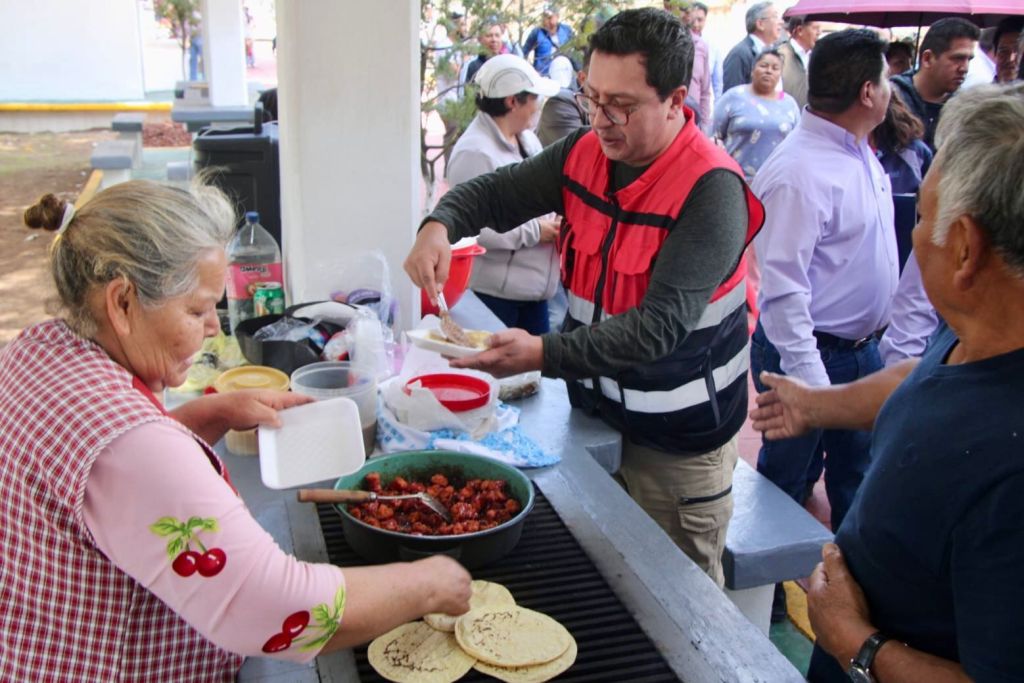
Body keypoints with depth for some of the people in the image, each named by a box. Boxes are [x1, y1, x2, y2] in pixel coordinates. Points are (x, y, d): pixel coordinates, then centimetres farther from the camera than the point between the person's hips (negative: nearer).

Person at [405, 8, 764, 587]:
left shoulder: (711, 190, -22)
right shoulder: (584, 155, -2)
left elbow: (662, 325, -30)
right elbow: (494, 192, 7)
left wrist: (544, 355, -37)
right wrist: (440, 225, -15)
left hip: (679, 442, -6)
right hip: (594, 414, 6)